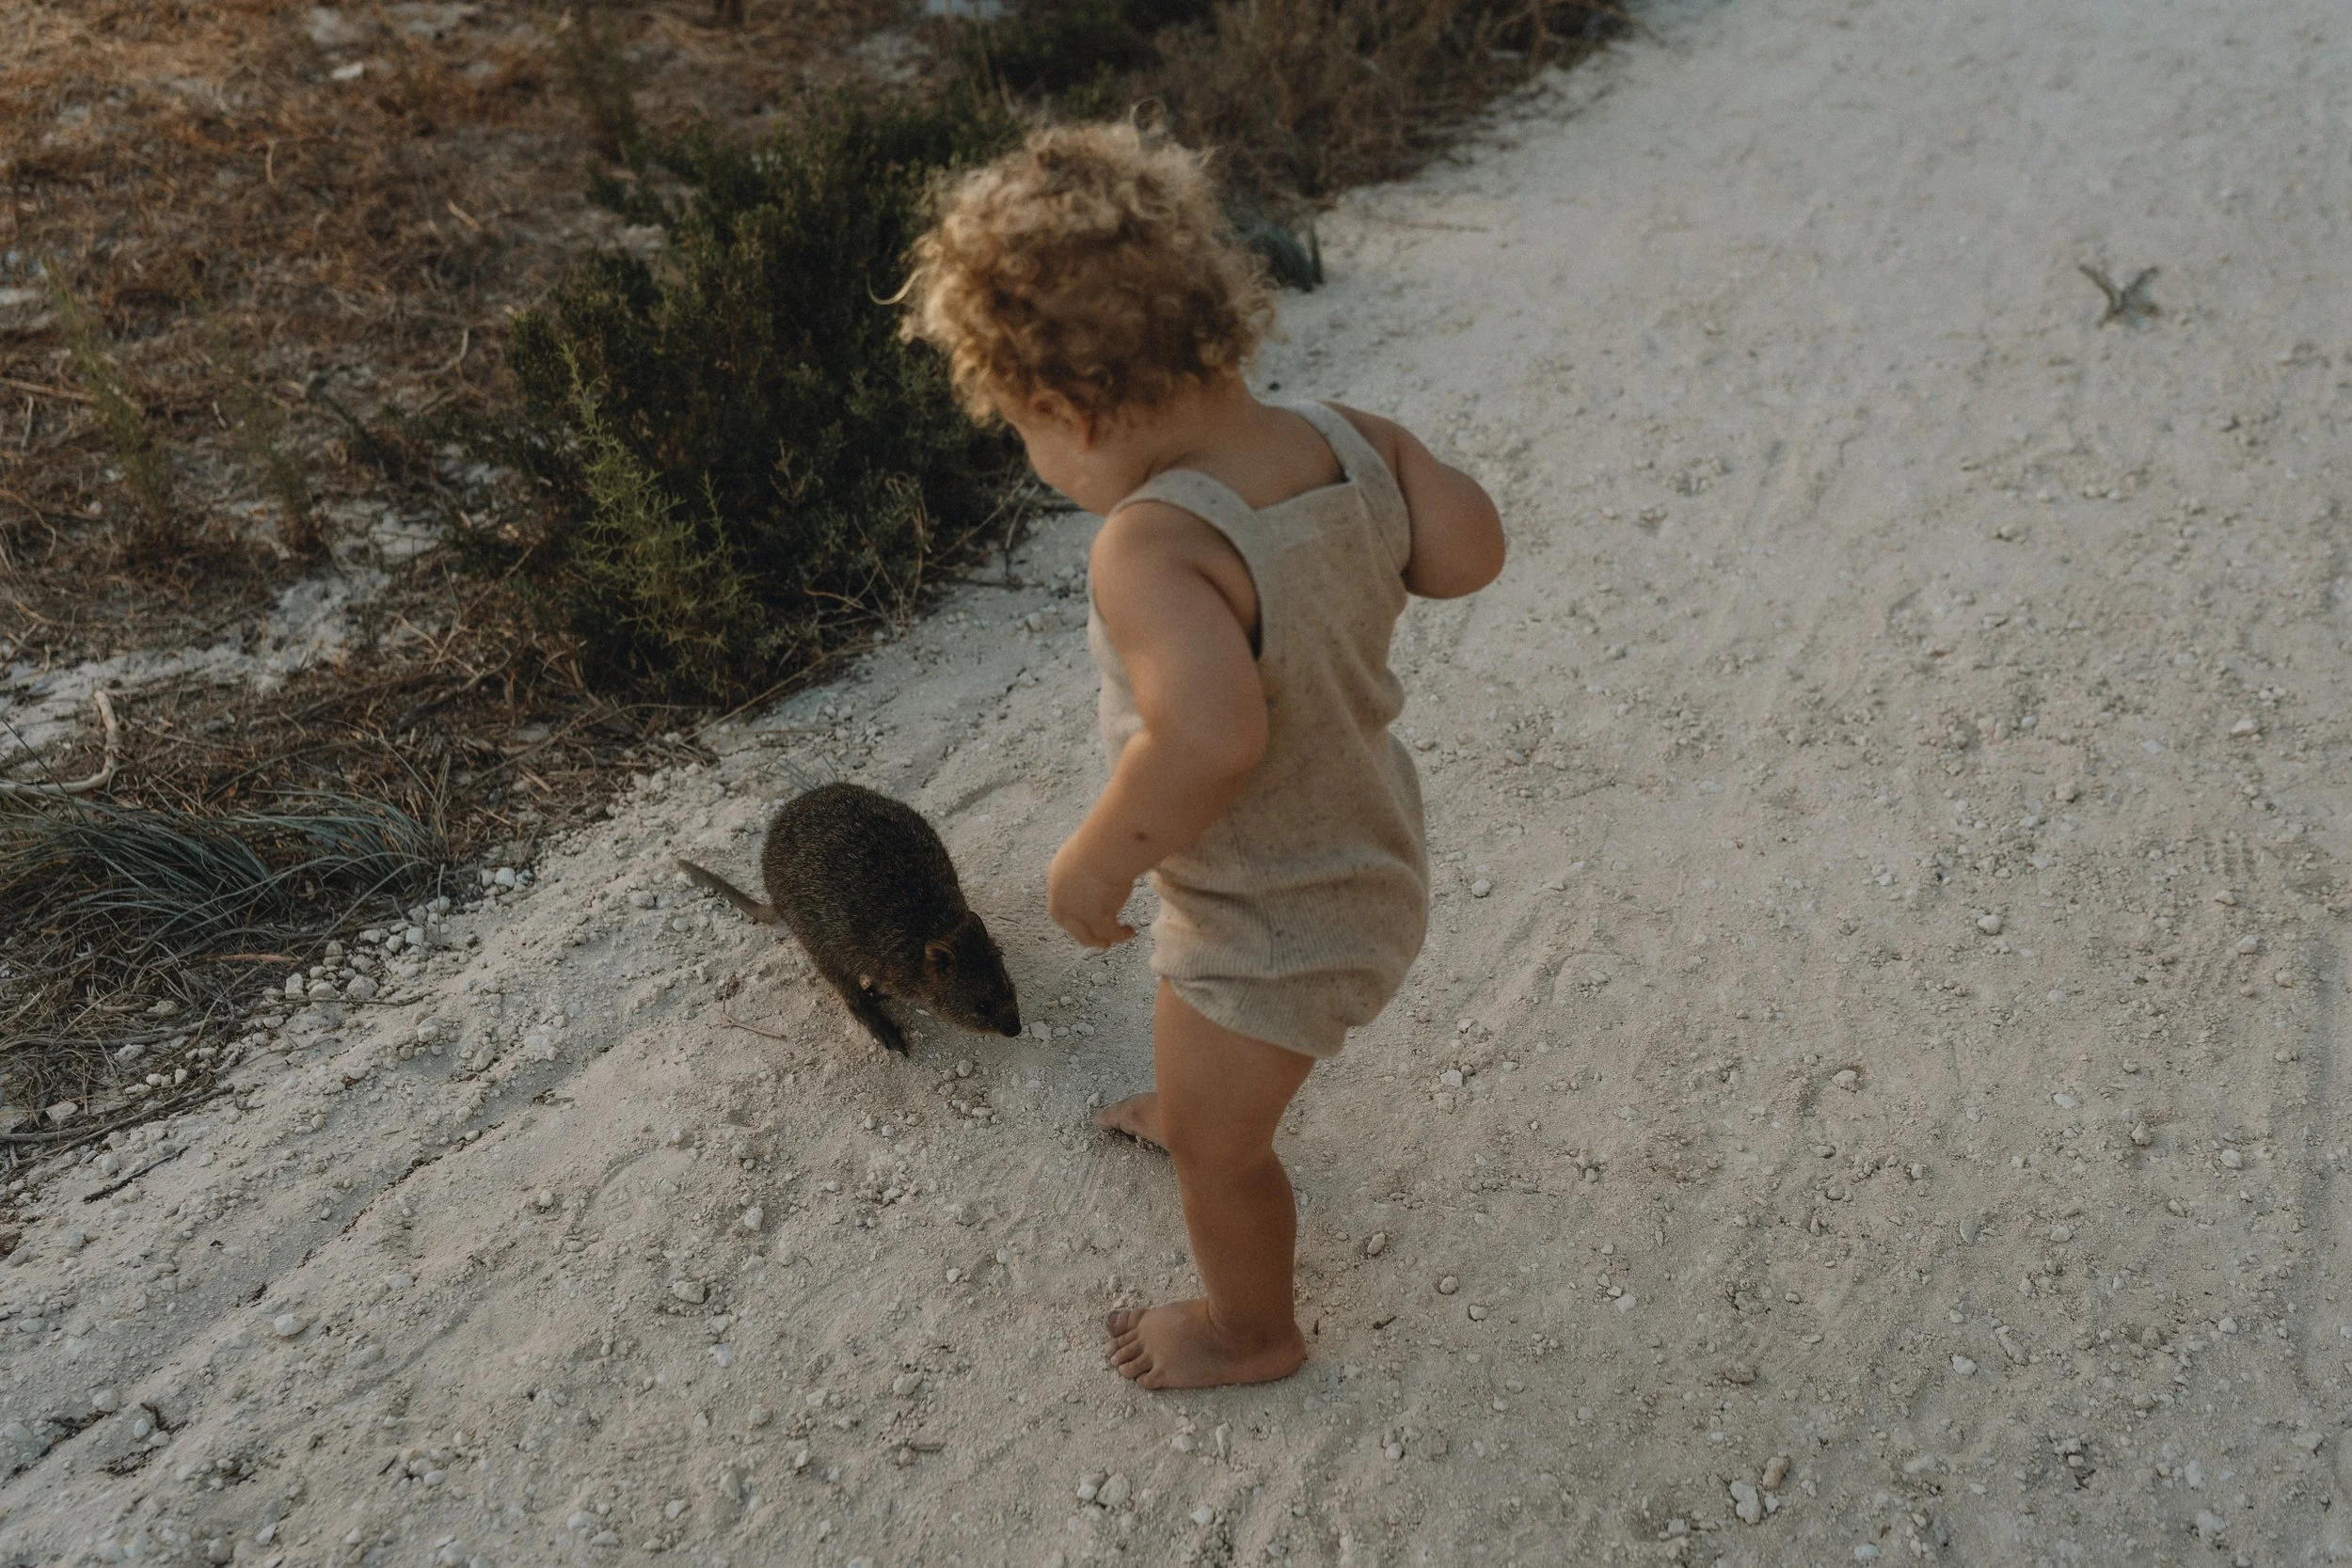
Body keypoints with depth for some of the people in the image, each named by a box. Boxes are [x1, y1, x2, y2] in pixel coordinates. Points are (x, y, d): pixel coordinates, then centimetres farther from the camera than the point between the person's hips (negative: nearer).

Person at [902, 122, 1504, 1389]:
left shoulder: (1152, 546, -38)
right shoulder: (1353, 442, -16)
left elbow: (1210, 734, -49)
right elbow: (1469, 550, -6)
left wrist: (1097, 861, -33)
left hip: (1275, 930, -8)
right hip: (1365, 852, 8)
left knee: (1215, 1146, 20)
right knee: (1201, 1043, 38)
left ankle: (1251, 1333, 49)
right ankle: (1201, 1113, 70)